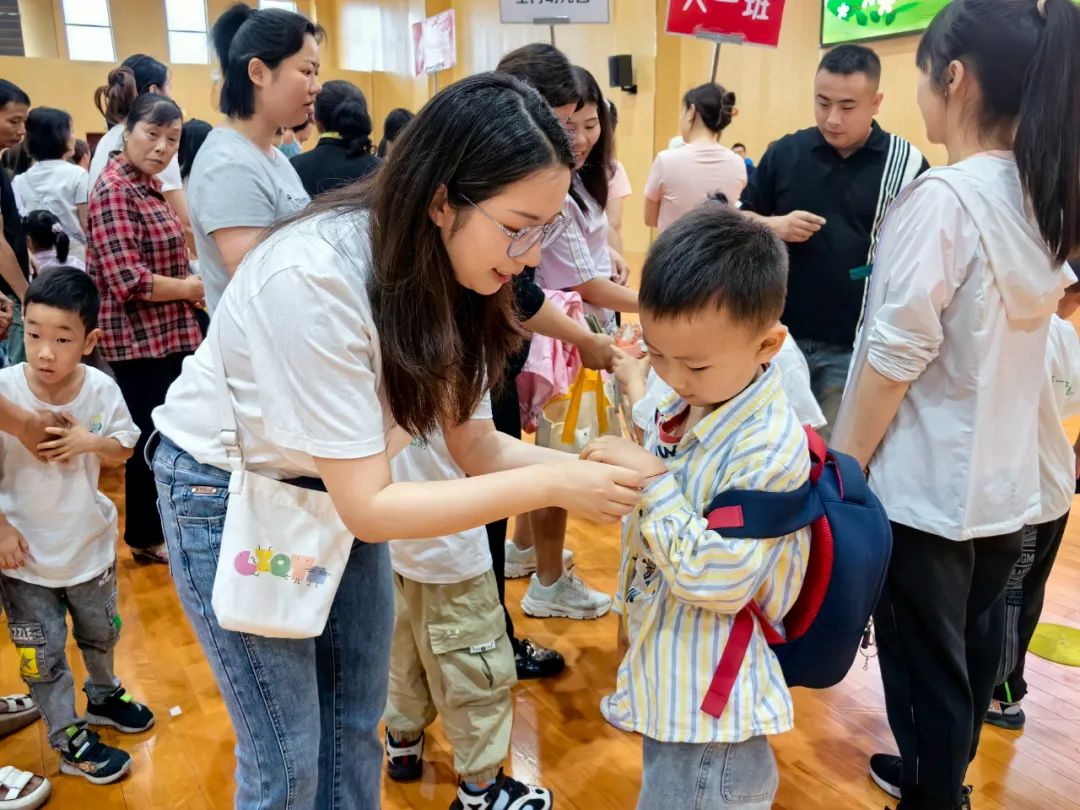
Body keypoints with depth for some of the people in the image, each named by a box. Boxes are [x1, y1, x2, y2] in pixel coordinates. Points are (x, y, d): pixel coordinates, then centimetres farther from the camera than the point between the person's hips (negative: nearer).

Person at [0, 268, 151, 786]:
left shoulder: (102, 390, -17)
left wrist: (90, 442, -22)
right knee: (43, 654, 11)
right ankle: (70, 741, 31)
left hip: (89, 543, 3)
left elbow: (124, 450, -1)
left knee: (101, 633, 24)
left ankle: (104, 697, 52)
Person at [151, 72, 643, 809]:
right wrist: (550, 486, -34)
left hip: (338, 485, 6)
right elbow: (368, 508, -32)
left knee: (357, 722, 14)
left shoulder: (447, 270, -11)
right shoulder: (315, 276, -34)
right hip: (227, 494, -6)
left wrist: (596, 469, -22)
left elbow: (475, 448, -7)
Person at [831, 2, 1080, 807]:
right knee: (971, 654, 23)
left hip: (925, 487, -8)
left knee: (926, 668, 10)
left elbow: (895, 360, -19)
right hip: (1004, 482, 8)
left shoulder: (942, 198, -19)